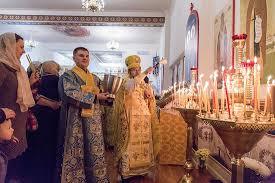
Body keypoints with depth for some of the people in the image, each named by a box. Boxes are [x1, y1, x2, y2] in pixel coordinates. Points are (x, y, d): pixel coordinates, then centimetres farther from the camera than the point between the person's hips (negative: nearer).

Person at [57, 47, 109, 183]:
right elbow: (70, 94, -20)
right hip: (77, 120, -5)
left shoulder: (94, 78, 17)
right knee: (76, 154, 0)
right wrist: (94, 96, -15)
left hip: (93, 120, 6)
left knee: (95, 152, 10)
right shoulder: (68, 76, -2)